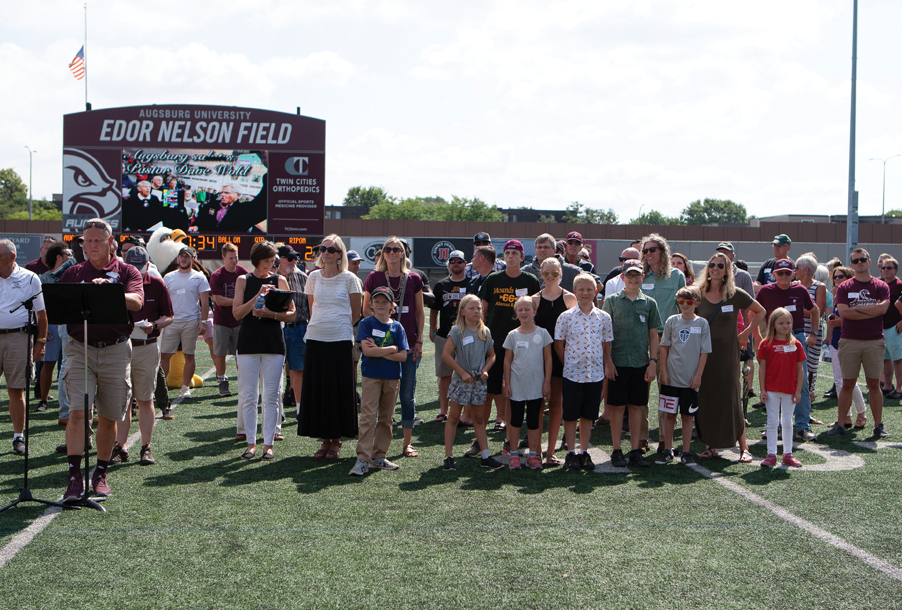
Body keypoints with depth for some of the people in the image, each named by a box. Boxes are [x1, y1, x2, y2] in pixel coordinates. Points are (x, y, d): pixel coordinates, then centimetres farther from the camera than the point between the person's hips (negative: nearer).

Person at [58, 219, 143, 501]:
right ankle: (74, 476, -12)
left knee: (108, 417, 6)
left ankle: (101, 473, 22)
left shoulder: (126, 272, 5)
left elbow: (136, 302, -14)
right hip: (80, 349, 0)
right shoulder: (72, 273, 11)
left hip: (116, 349, 0)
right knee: (77, 411, -12)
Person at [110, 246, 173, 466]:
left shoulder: (157, 285, 3)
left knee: (145, 399, 2)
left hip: (147, 347, -1)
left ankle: (146, 448, 8)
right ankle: (120, 447, 10)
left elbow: (168, 317, 6)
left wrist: (154, 326, -13)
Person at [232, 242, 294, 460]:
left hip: (274, 343, 0)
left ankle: (268, 444, 7)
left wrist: (271, 314, -13)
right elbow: (237, 313, -2)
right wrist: (257, 296, -13)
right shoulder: (244, 281, 7)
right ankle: (251, 443, 10)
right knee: (248, 396, 1)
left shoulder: (279, 281, 7)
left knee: (271, 397, 0)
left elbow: (291, 314, 5)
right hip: (248, 343, 0)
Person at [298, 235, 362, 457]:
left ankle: (336, 441, 9)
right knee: (316, 389, 4)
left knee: (339, 390, 0)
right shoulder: (313, 277, 9)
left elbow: (355, 313, 6)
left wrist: (339, 327, 6)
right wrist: (318, 326, 12)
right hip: (316, 338, 3)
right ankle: (324, 440, 14)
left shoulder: (349, 279, 0)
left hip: (341, 339, -3)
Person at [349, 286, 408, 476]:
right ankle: (362, 459, -11)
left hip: (392, 377, 3)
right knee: (368, 416, -10)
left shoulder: (397, 327, 6)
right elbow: (367, 350, -14)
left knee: (386, 418, 8)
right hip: (371, 376, -3)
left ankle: (379, 456, 17)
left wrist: (379, 351, -10)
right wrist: (391, 349, -8)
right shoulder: (366, 323, -1)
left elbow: (403, 356, -3)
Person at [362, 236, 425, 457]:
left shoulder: (413, 279, 5)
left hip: (408, 344, 1)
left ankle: (407, 443, 13)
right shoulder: (374, 278, 3)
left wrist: (419, 340, 2)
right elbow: (366, 309, 8)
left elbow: (420, 312, 9)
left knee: (407, 395, 4)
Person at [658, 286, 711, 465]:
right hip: (671, 378, 1)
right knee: (669, 414, 5)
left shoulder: (702, 323, 0)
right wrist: (663, 371, 0)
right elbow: (664, 347, 7)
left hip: (691, 380, -1)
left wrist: (698, 375, -4)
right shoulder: (672, 321, 3)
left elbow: (704, 352, 1)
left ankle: (686, 453, 13)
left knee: (687, 416, 5)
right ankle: (667, 451, 15)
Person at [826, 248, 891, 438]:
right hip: (849, 341, 0)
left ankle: (879, 426, 9)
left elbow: (882, 308, -13)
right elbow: (843, 312, -9)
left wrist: (856, 308, -8)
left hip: (874, 341, 0)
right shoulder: (844, 287, 6)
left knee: (874, 384, 4)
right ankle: (839, 424, 8)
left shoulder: (881, 286, 5)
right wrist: (872, 311, -8)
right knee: (848, 384, 3)